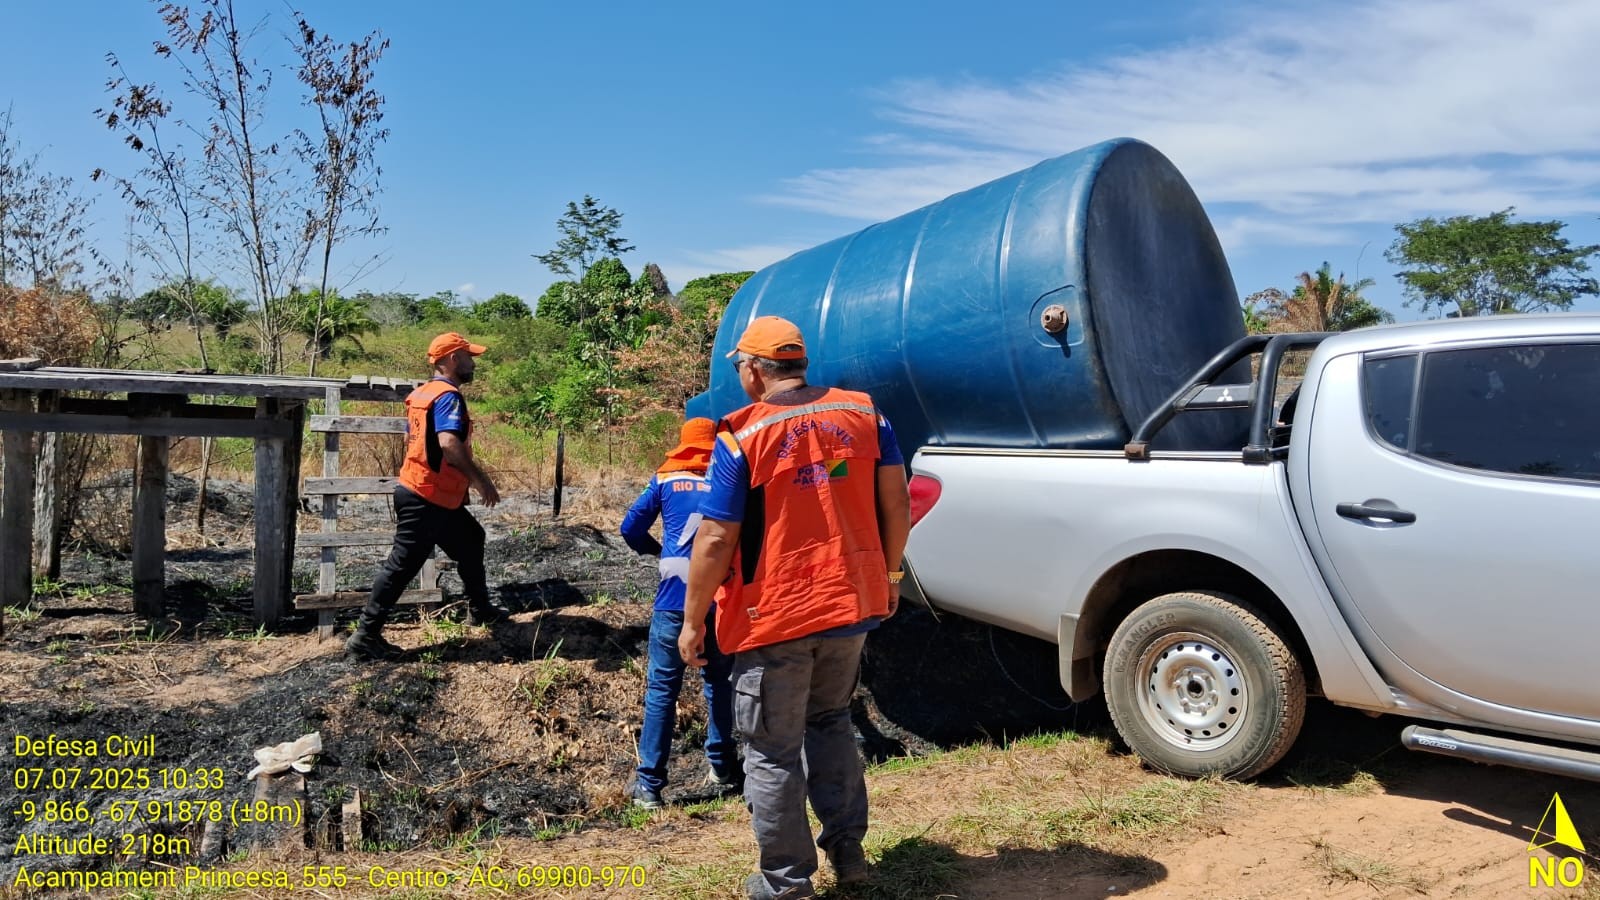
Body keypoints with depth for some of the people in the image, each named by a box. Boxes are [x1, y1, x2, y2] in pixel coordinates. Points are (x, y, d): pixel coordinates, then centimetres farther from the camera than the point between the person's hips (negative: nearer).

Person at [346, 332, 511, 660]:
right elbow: (449, 443, -34)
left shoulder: (424, 393, 13)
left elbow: (411, 440, 21)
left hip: (430, 495, 11)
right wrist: (481, 480, -25)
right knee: (402, 565, -4)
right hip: (427, 499, -11)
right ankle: (365, 635, 3)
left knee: (470, 541, 23)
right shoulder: (448, 396, -18)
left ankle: (479, 609, 36)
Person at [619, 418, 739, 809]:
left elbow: (631, 529, 5)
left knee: (662, 689, 4)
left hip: (675, 600, -1)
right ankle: (721, 768, 26)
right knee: (719, 684, 19)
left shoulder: (665, 479, 7)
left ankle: (649, 785, 4)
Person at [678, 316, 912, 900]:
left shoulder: (742, 437, -14)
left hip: (775, 617, -5)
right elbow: (895, 500, 4)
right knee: (830, 723, 26)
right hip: (852, 605, 5)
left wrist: (693, 622, -5)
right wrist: (889, 573, 17)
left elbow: (716, 540, -15)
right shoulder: (864, 413, 0)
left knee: (772, 751, 10)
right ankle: (847, 851, 29)